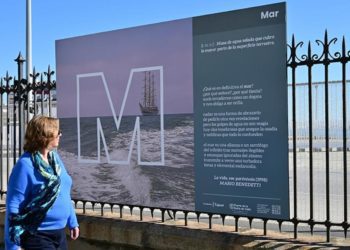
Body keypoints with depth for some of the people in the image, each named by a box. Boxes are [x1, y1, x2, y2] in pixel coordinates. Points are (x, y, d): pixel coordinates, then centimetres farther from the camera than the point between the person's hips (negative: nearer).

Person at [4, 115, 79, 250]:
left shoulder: (54, 157, 4)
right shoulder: (25, 164, -19)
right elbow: (13, 206, -18)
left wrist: (73, 222, 16)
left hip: (60, 232, 8)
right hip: (38, 236, -8)